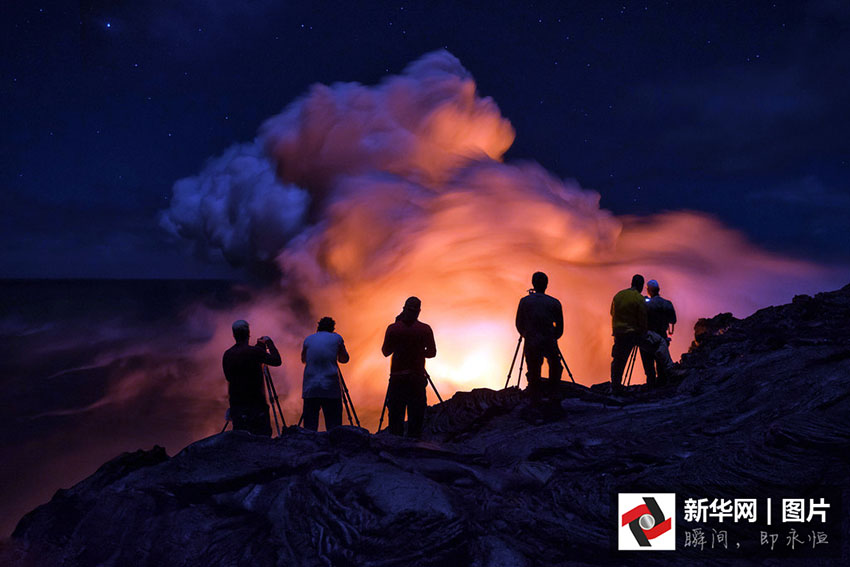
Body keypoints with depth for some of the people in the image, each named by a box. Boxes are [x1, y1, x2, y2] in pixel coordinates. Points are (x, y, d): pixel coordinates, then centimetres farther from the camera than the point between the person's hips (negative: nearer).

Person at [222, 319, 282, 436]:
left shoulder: (227, 354, 5)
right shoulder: (254, 352, -13)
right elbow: (277, 361, -7)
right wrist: (269, 342, 7)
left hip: (236, 405, 6)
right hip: (255, 404, -6)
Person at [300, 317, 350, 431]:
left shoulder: (308, 339, 12)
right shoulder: (337, 338, 8)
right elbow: (344, 359, 18)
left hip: (310, 388, 2)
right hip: (331, 387, -2)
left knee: (309, 426, 4)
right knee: (334, 426, 1)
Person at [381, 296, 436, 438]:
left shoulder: (393, 328, -4)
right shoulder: (425, 329, -4)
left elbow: (385, 352, 6)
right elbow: (432, 352, 4)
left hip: (397, 377, 1)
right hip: (417, 378, 0)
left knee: (395, 415, 6)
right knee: (416, 415, 6)